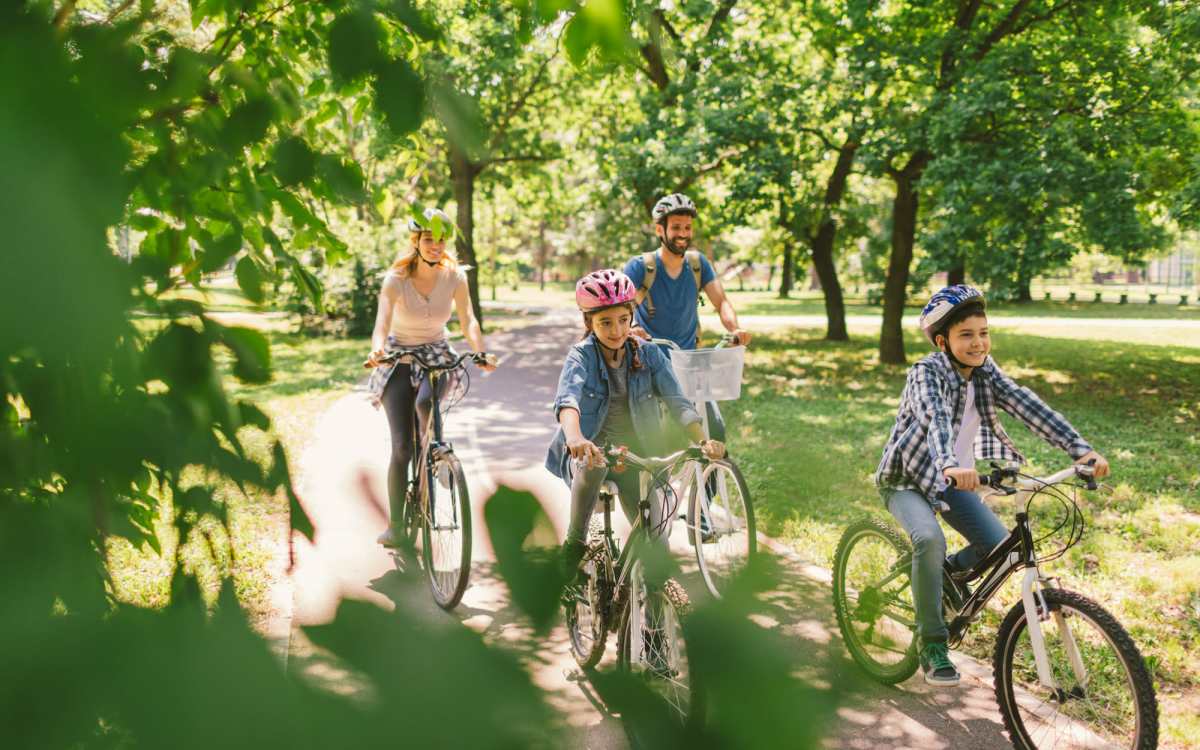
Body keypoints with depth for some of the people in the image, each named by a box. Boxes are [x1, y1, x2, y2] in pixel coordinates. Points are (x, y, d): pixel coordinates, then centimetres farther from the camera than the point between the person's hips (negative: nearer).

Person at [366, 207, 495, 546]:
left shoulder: (454, 276, -10)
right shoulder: (396, 278, -17)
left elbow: (468, 320, -11)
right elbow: (382, 324, -27)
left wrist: (480, 352, -30)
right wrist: (377, 350, -49)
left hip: (436, 354, 1)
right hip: (399, 357, -1)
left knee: (425, 402, -34)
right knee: (401, 446, -9)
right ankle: (394, 524, 2)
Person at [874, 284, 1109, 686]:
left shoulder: (986, 371, -5)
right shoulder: (927, 373, -23)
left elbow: (1027, 406, -19)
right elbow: (935, 418, -43)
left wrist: (1080, 448, -32)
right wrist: (949, 465, -62)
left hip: (951, 481, 6)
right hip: (907, 479, -6)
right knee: (930, 539, -31)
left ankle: (946, 572, 23)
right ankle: (932, 646, -17)